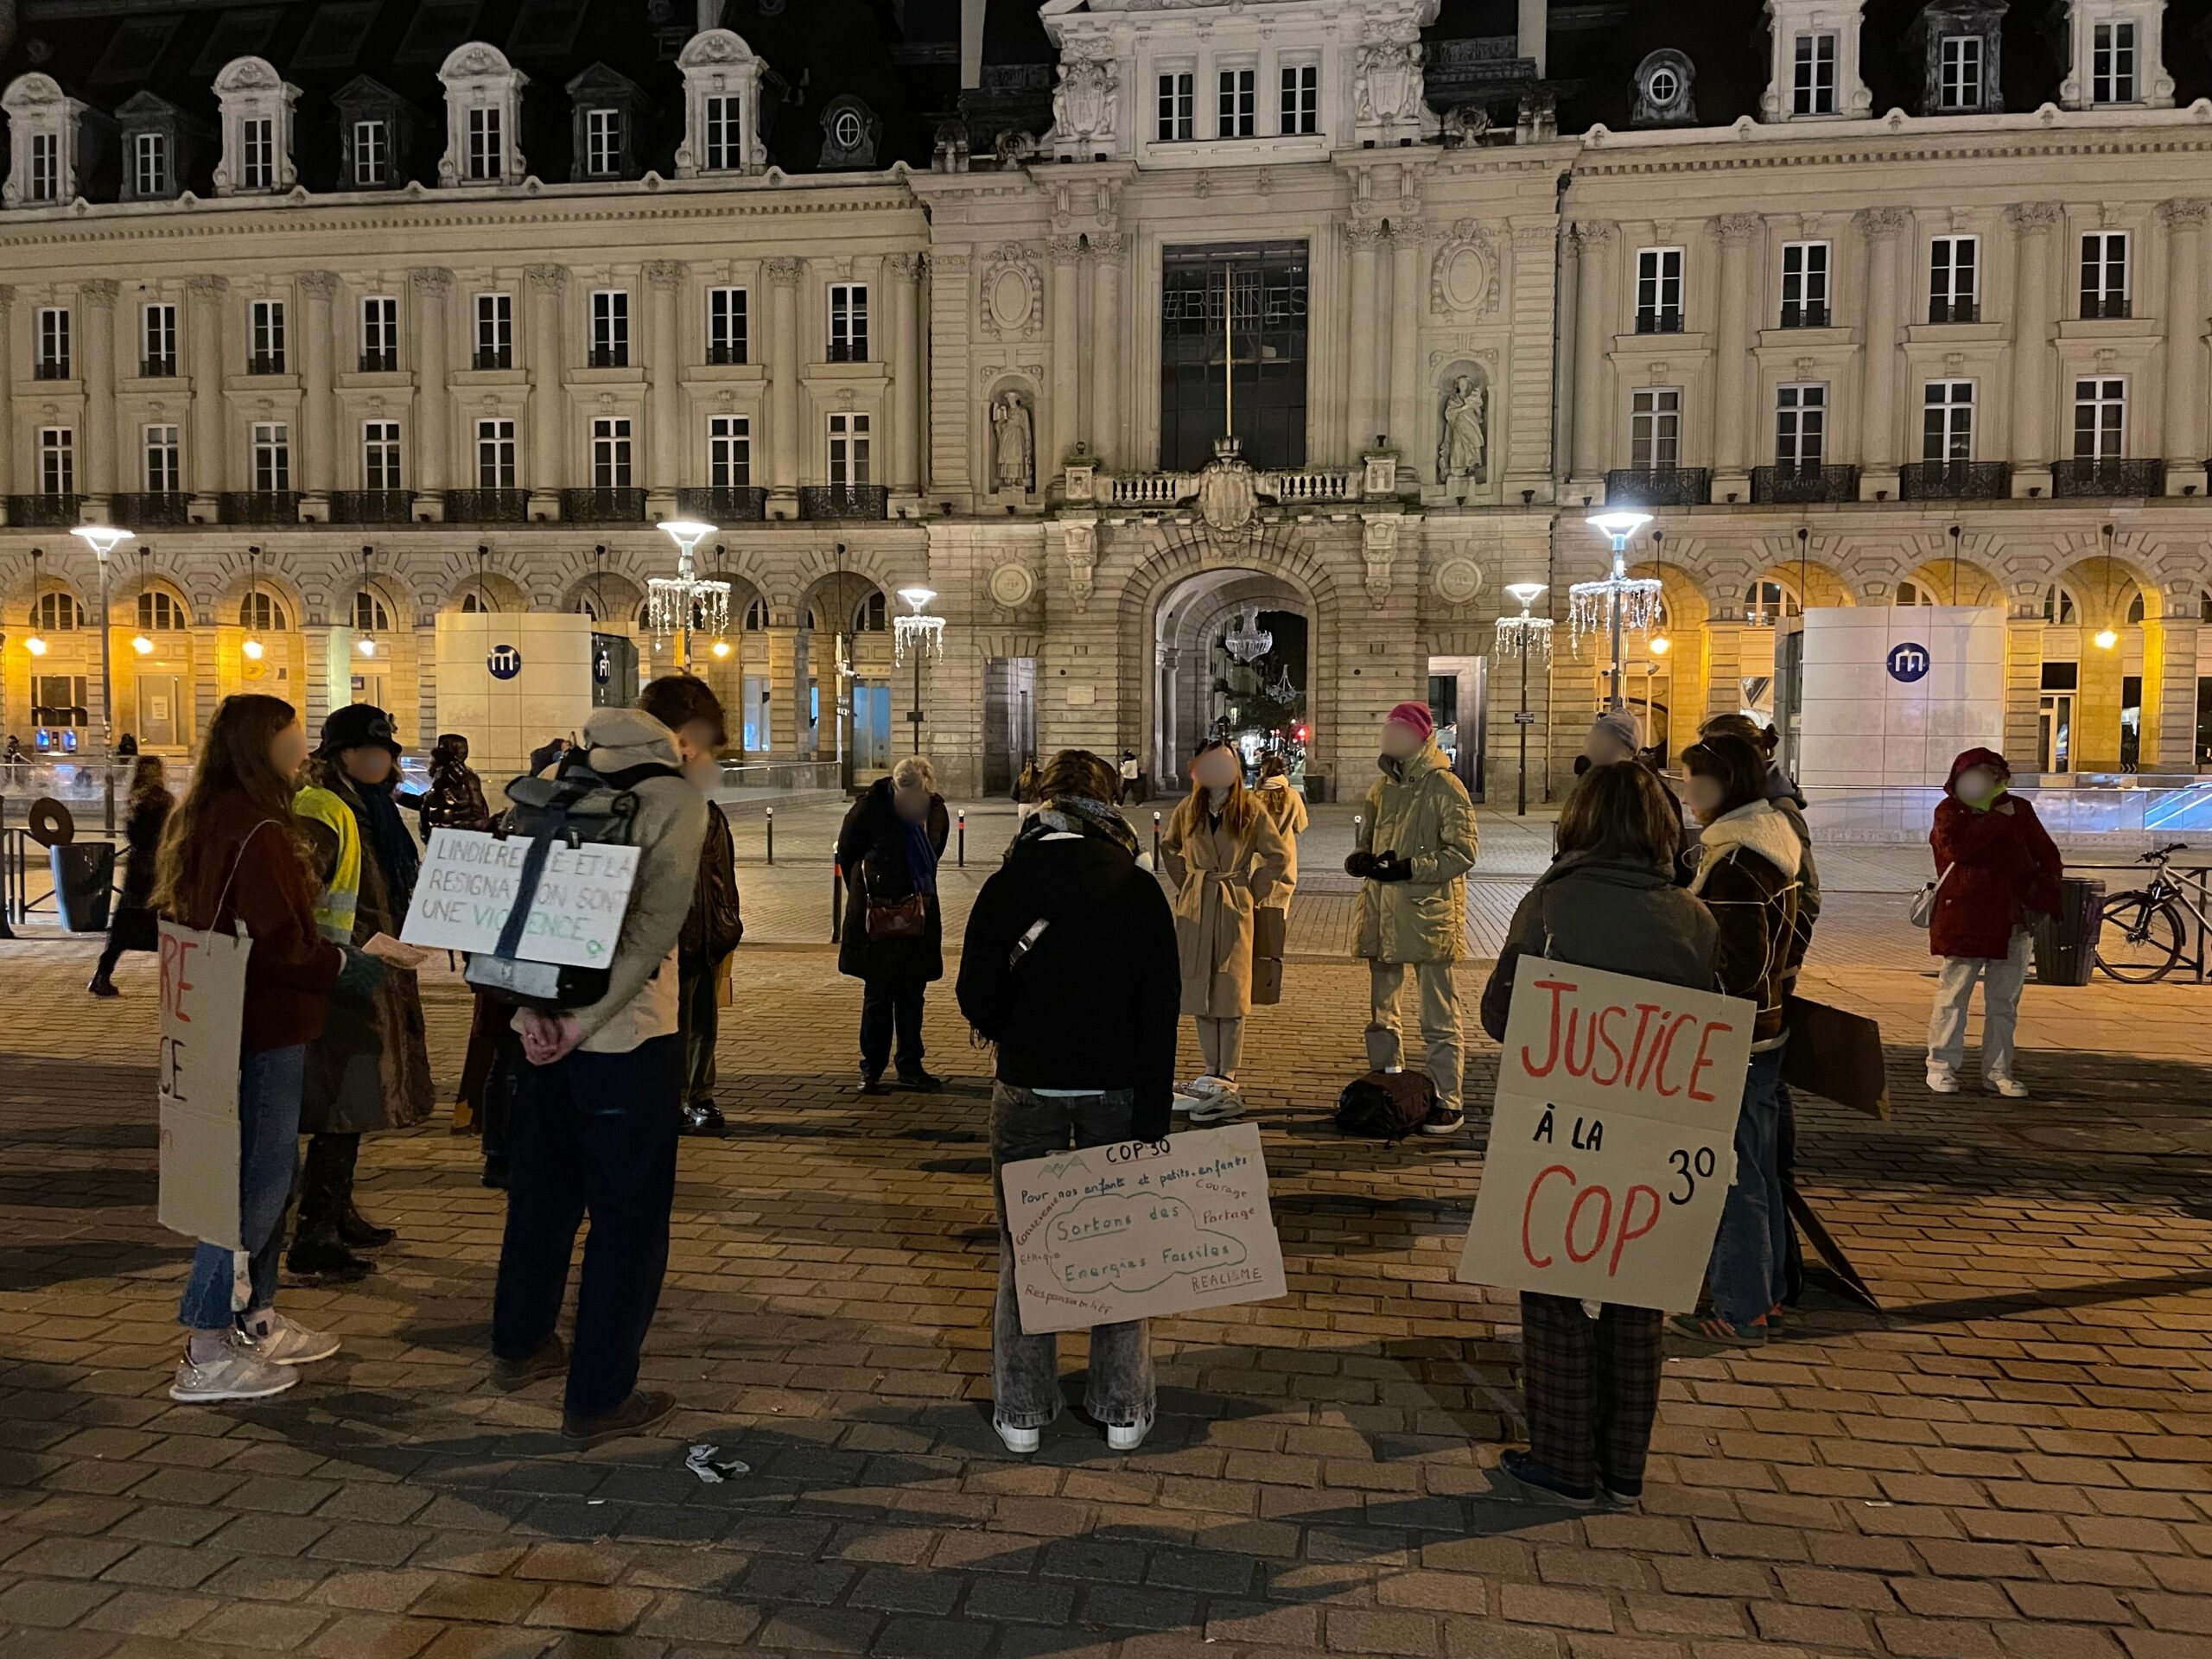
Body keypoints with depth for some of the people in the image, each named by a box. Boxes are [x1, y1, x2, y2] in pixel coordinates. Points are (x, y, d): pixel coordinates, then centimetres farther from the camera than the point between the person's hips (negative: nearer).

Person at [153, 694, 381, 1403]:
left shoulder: (204, 820, 11)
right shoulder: (258, 828, -20)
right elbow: (278, 940, -25)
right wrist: (343, 964, -8)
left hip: (232, 1020, 10)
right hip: (265, 1027, -10)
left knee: (266, 1173, 18)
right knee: (258, 1182, -2)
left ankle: (257, 1321, 28)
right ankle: (207, 1355, 6)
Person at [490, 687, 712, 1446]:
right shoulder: (675, 795, -8)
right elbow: (658, 920, -19)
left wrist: (533, 1006, -7)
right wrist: (589, 1017, -16)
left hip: (542, 1026, 7)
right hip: (628, 1036, -6)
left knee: (540, 1190, 23)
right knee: (628, 1213, 5)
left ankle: (518, 1345, 40)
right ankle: (598, 1397, 12)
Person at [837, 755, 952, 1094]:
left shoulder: (936, 810, -1)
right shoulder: (869, 810, -14)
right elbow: (846, 855, 0)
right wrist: (865, 897, 5)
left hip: (918, 918, 4)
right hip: (878, 918, -4)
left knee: (912, 996, 11)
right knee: (878, 996, 0)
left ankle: (910, 1067, 21)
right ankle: (871, 1071, 11)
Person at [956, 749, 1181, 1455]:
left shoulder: (1006, 886, -6)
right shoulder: (1140, 890, -5)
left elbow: (977, 1000, -6)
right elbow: (1161, 1012, -8)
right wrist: (1152, 1117, -6)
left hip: (1027, 1091, 0)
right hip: (1119, 1091, 1)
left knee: (1024, 1247, 12)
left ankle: (1021, 1411, 20)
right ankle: (1122, 1410, 22)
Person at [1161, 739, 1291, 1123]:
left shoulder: (1250, 809, -4)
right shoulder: (1188, 809, 4)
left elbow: (1278, 855, 3)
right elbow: (1169, 848, 21)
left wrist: (1253, 893, 1)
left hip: (1233, 908, -3)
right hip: (1194, 909, 3)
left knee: (1231, 993, -4)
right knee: (1199, 991, 6)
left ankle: (1227, 1079, 1)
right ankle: (1211, 1073, 17)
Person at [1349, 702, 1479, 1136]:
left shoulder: (1445, 788, -9)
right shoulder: (1381, 789, 12)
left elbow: (1463, 853, -13)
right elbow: (1365, 841, 18)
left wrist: (1409, 868, -22)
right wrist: (1359, 859, -6)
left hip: (1430, 914, -7)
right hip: (1382, 913, 7)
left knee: (1439, 1017, -1)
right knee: (1380, 1011, 16)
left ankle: (1447, 1102, 5)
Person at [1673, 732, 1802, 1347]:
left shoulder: (1735, 860, -21)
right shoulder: (1773, 840, 9)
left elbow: (1741, 964, -24)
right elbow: (1785, 945, 16)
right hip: (1765, 1029, 10)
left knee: (1732, 1175, 0)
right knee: (1759, 1166, 19)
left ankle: (1740, 1312, 10)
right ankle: (1765, 1289, 32)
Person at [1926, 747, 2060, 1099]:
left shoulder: (2019, 810, 10)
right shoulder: (1950, 810, -1)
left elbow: (2047, 856, 15)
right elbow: (1959, 846, -22)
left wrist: (2049, 898, 4)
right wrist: (1996, 818, -18)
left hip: (2013, 920, 4)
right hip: (1964, 917, -4)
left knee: (2004, 1000, 8)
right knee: (1953, 994, -1)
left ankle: (1997, 1070, 17)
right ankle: (1941, 1066, 8)